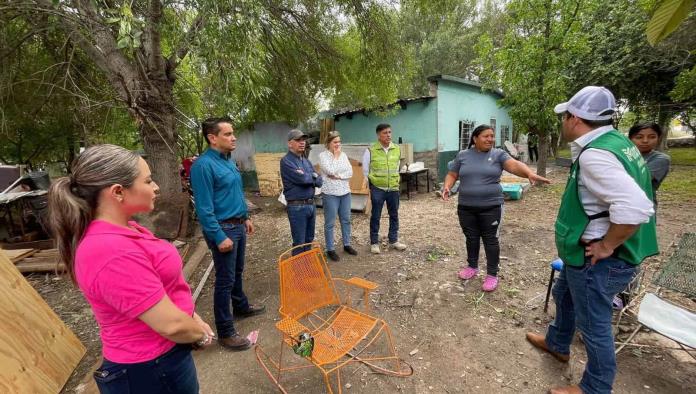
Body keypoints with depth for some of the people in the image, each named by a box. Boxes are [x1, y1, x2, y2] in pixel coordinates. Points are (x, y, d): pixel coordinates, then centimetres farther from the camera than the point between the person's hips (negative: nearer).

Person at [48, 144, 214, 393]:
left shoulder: (120, 231, -2)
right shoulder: (113, 252, -33)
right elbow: (171, 324, -28)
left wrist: (194, 319, 2)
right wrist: (202, 335, -9)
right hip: (152, 369, -8)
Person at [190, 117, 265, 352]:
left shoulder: (228, 160, 9)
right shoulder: (204, 165, -20)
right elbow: (204, 208, -21)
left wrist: (245, 217, 18)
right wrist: (219, 237, -22)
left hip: (238, 226, 9)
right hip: (223, 229, -9)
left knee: (237, 272, 23)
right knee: (225, 279, 1)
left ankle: (241, 307, 42)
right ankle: (225, 333, 16)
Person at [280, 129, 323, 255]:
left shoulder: (306, 161, 14)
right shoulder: (286, 161, -10)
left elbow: (320, 181, 6)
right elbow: (302, 179, -22)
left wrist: (308, 177, -13)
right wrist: (313, 176, -2)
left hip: (311, 204, 8)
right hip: (297, 207, -7)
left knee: (309, 240, 18)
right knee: (299, 243, 2)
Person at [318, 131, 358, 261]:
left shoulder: (343, 155, 8)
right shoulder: (323, 155, -7)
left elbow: (350, 172, -1)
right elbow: (330, 170, -20)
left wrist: (338, 176, -14)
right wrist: (335, 156, -10)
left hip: (345, 192, 6)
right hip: (330, 193, -5)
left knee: (346, 220, 14)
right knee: (330, 223, 3)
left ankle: (347, 245, 29)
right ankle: (330, 249, 15)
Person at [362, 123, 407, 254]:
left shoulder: (397, 149, 3)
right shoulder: (370, 150, -9)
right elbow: (365, 170, 1)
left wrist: (396, 180, 15)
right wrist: (372, 184, 6)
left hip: (394, 188, 4)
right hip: (377, 189, -4)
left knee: (394, 215, 12)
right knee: (375, 216, 5)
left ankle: (393, 241, 27)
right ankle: (374, 243, 18)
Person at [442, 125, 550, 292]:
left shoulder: (498, 154, 0)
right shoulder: (462, 155, 5)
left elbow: (515, 165, -15)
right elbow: (452, 174, 8)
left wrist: (530, 174, -35)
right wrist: (447, 187, -12)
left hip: (491, 207, -2)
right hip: (466, 207, 2)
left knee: (490, 240, 6)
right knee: (471, 238, 15)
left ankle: (492, 274, 21)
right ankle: (472, 267, 34)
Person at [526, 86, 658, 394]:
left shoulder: (594, 155, -26)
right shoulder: (615, 140, 5)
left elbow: (636, 208, -36)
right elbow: (626, 193, 15)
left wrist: (606, 246, -22)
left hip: (598, 261, -10)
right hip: (586, 254, 10)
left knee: (594, 326, 9)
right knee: (564, 294, 28)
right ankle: (557, 344, 51)